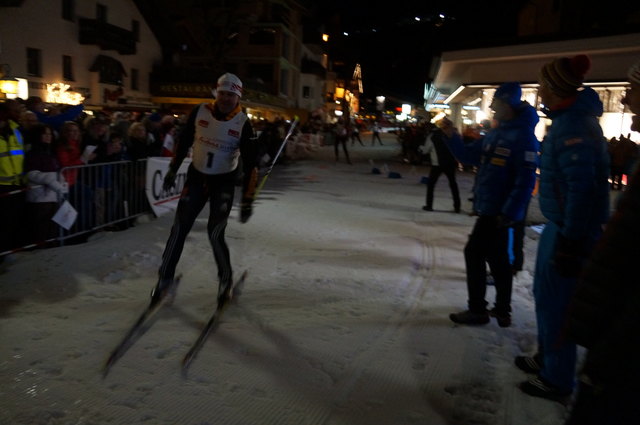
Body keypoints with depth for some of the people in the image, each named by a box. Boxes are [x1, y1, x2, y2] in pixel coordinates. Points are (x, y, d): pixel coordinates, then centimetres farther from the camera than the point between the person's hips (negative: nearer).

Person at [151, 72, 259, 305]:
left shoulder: (243, 124, -14)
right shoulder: (200, 112, -7)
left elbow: (250, 165, -13)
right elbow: (184, 141, 8)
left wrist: (247, 202, -16)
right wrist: (172, 170, 10)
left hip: (224, 183, -2)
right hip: (196, 177, 3)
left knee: (215, 234, -8)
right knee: (179, 229, 0)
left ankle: (225, 279, 17)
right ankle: (166, 278, 15)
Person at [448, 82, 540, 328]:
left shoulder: (523, 137, -16)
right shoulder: (495, 133, 12)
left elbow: (525, 181, -21)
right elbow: (468, 155, 16)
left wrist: (509, 213, -24)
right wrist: (451, 137, 2)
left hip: (499, 211, -9)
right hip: (490, 208, 9)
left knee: (474, 252, -4)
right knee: (496, 257, 15)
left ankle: (477, 310, 7)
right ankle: (502, 311, 27)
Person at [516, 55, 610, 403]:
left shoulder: (574, 125, -20)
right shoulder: (568, 119, 11)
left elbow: (583, 187, -25)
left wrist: (571, 240, -23)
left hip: (571, 229, -10)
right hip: (559, 224, 10)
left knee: (556, 301, 0)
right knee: (546, 293, 20)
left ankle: (557, 380, 15)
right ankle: (546, 359, 36)